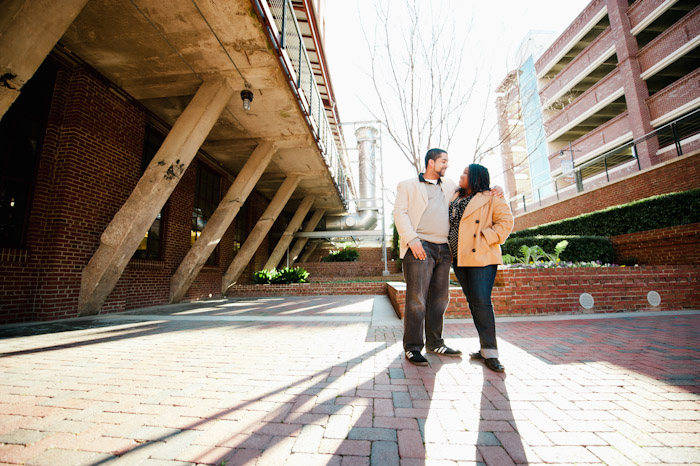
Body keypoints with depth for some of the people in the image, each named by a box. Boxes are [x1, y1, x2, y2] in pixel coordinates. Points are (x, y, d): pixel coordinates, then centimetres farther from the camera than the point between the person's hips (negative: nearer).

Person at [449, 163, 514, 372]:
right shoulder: (455, 198, 18)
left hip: (480, 257, -6)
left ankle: (490, 352, 1)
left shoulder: (492, 198, 1)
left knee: (482, 303, -9)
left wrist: (485, 239, -14)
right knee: (473, 303, 9)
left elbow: (506, 221, -5)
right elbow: (449, 223, 26)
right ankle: (486, 346, 20)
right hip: (459, 258, 6)